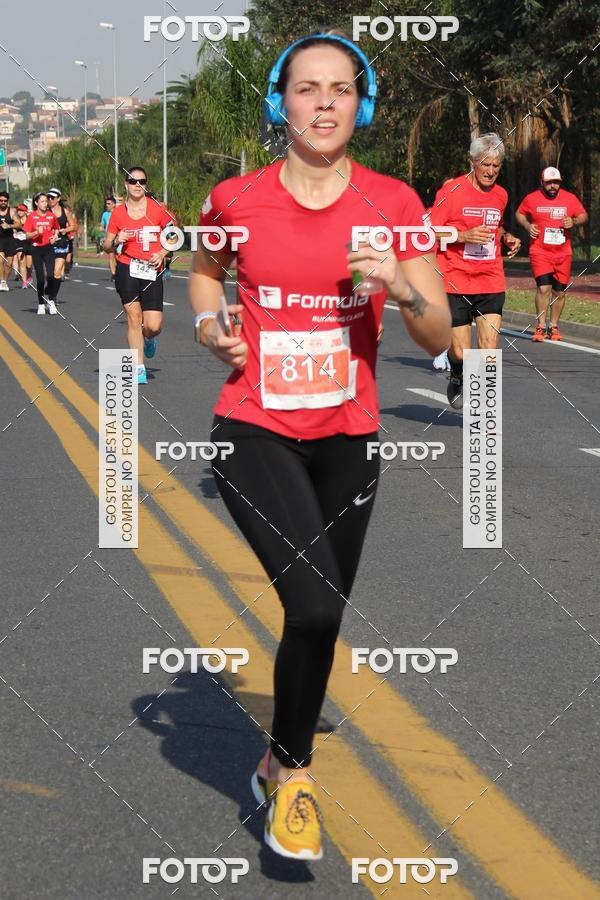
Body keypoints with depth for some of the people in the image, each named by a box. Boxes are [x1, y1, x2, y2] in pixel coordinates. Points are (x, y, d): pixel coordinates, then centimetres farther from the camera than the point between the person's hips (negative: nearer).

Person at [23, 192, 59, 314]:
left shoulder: (51, 216, 4)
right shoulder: (31, 216, -2)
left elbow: (56, 229, 22)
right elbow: (27, 236, -2)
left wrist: (54, 236, 3)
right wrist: (36, 232, -19)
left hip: (48, 248, 1)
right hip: (36, 249, -1)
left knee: (50, 275, -15)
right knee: (40, 278, 2)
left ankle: (50, 300, 4)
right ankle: (41, 304, 14)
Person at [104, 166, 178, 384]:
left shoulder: (157, 209, 0)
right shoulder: (118, 213, 3)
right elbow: (107, 245, 11)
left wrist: (162, 253, -5)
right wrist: (116, 241, -11)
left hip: (152, 272, 0)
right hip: (127, 270, 0)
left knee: (153, 326, -7)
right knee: (133, 317, -5)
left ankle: (148, 339, 31)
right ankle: (139, 368, 5)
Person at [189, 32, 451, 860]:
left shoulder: (394, 202, -6)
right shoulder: (235, 200, -8)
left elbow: (439, 339, -3)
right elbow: (205, 270, 15)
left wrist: (400, 286, -22)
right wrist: (213, 327, -4)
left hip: (348, 437, 3)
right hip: (255, 432, -3)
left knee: (324, 616, 14)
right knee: (315, 605, -21)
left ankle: (281, 765, 40)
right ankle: (294, 772, 5)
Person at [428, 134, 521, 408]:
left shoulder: (500, 195, 10)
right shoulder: (451, 191, -7)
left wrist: (506, 237, 8)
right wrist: (465, 236, -18)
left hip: (491, 283, 4)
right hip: (455, 283, -4)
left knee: (489, 349, -6)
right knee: (461, 353, -3)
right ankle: (457, 378, 33)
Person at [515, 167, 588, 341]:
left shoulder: (570, 198, 2)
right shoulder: (531, 198, -1)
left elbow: (584, 216, 11)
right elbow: (519, 213, 14)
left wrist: (574, 221, -11)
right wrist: (527, 226, -5)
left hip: (563, 253, 3)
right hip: (539, 252, -3)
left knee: (560, 291, 7)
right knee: (543, 287, -16)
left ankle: (554, 327, 23)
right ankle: (540, 327, -6)